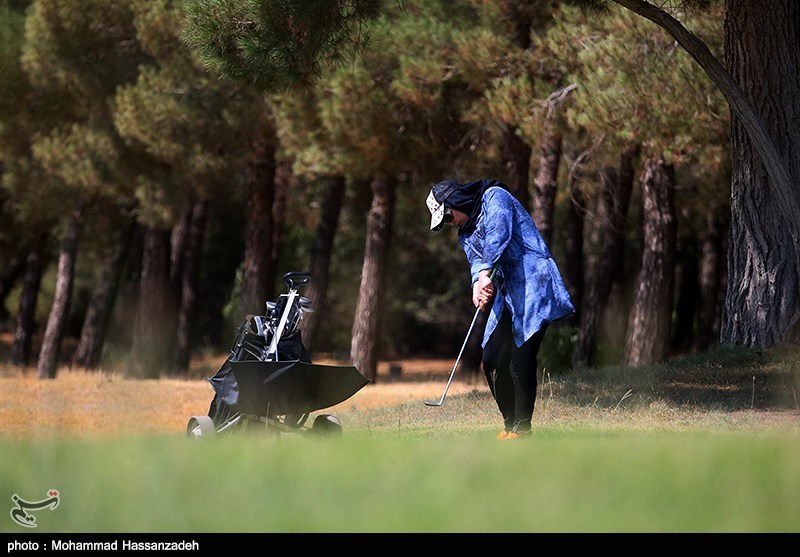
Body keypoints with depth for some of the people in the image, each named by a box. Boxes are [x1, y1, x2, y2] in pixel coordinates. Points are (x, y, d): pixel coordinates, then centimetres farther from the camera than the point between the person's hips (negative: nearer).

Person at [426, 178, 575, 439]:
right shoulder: (466, 234, 19)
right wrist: (478, 283, -23)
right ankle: (509, 424, 16)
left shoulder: (494, 197, -4)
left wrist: (485, 272, -34)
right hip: (507, 295, 9)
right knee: (491, 361, 5)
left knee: (521, 361, -14)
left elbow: (499, 233, -22)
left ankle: (521, 429, -9)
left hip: (533, 287, -9)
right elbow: (476, 261, 1)